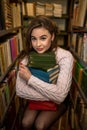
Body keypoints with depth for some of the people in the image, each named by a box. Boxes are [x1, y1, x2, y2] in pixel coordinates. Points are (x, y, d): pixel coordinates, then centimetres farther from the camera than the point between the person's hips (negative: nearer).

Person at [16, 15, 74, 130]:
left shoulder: (65, 56, -26)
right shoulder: (28, 57, -16)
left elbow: (60, 95, -33)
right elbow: (19, 90, -23)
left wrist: (30, 78, -30)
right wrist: (50, 96, -28)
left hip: (59, 101, -2)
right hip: (37, 99, 2)